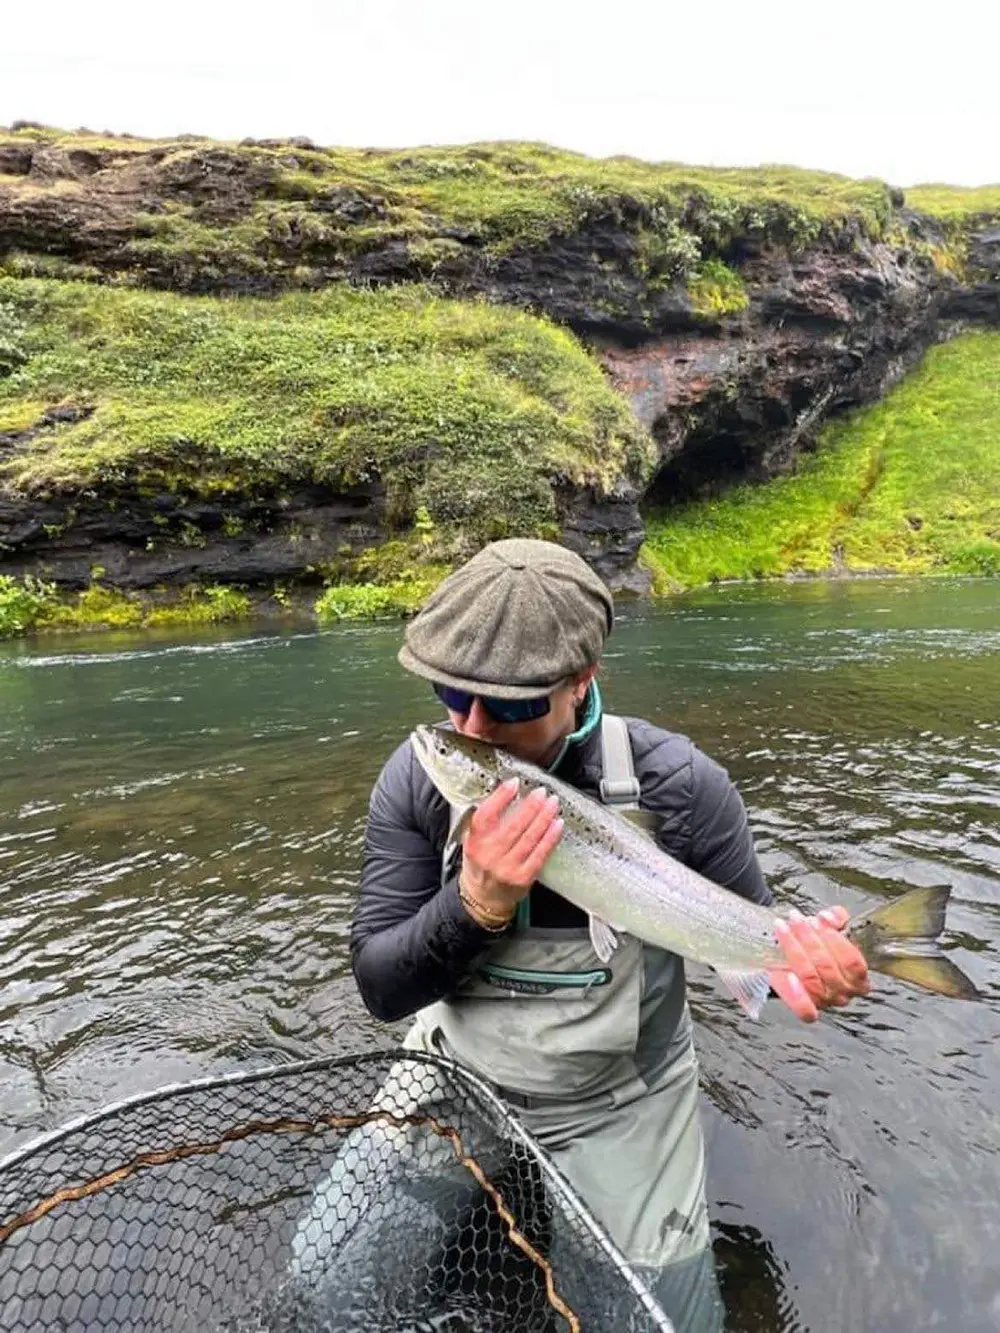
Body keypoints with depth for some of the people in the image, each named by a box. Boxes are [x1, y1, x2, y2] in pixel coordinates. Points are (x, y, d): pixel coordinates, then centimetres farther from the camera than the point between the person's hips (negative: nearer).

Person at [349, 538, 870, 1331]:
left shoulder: (677, 785, -24)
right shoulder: (416, 780, -18)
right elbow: (381, 988, -15)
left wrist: (794, 959, -32)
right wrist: (477, 903, -35)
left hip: (621, 1110, -1)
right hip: (456, 1091, 2)